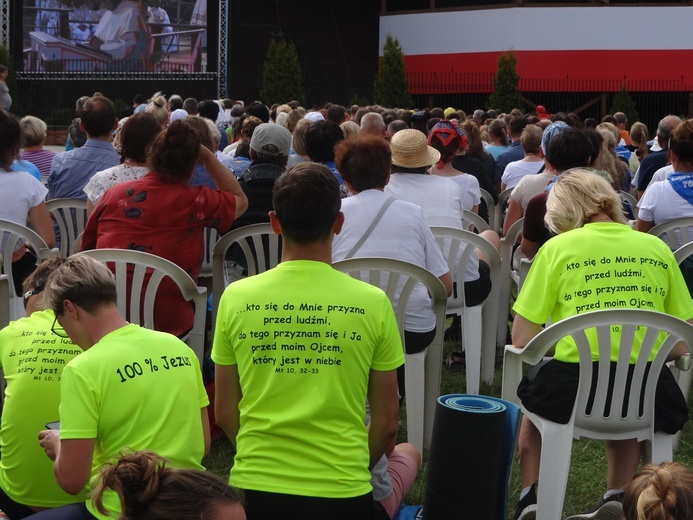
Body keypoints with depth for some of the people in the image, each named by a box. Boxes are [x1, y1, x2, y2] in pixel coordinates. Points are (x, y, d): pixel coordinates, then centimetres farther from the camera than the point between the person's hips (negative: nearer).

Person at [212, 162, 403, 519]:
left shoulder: (236, 299, -2)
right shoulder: (373, 304, -5)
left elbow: (224, 413, 6)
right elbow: (386, 423, 2)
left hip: (255, 486, 3)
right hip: (342, 491, -3)